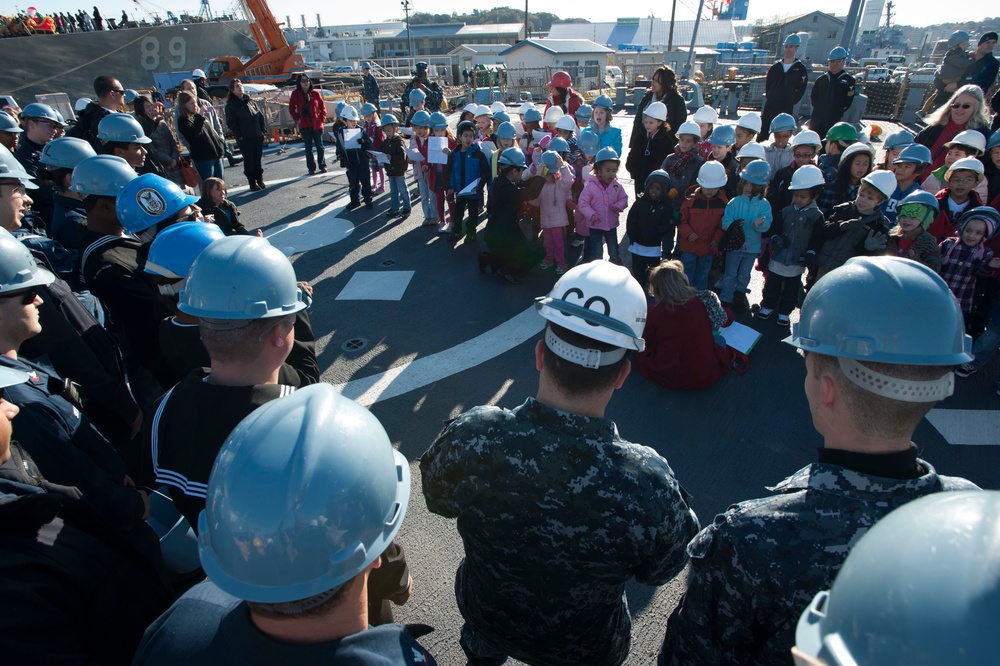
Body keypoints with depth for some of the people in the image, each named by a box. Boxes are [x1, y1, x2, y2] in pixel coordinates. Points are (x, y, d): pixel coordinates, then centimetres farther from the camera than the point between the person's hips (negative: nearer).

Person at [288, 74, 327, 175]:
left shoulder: (315, 93, 0)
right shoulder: (295, 94, 1)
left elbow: (322, 106, 6)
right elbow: (291, 108, 7)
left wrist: (322, 118, -3)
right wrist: (297, 119, -3)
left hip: (317, 124, 0)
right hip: (304, 125, 0)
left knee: (319, 146, 8)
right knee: (308, 147, 4)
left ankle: (322, 166, 19)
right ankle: (311, 168, 9)